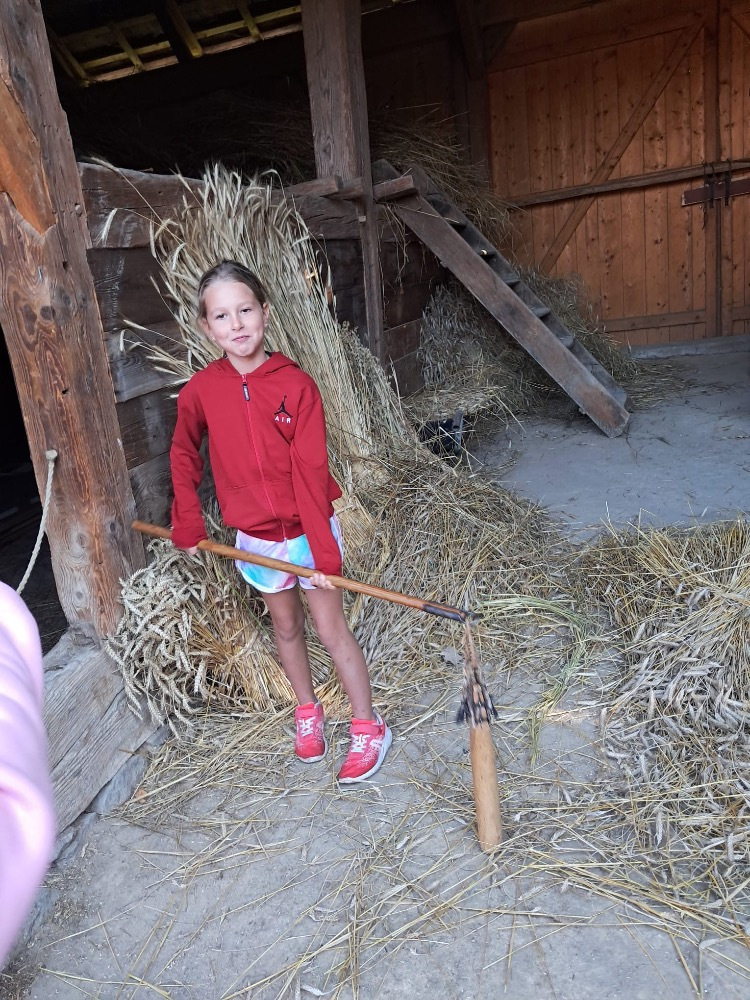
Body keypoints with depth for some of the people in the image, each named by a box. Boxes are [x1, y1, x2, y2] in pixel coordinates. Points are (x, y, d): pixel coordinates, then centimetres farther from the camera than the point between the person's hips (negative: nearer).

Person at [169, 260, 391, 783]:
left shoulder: (297, 384, -16)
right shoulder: (200, 391, -9)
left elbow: (310, 469, -18)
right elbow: (184, 455, 9)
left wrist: (322, 548, -19)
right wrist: (188, 523, 7)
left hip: (306, 528, -3)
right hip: (256, 537, 3)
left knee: (333, 628, 4)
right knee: (286, 626, 19)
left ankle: (368, 726, 21)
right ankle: (308, 711, 40)